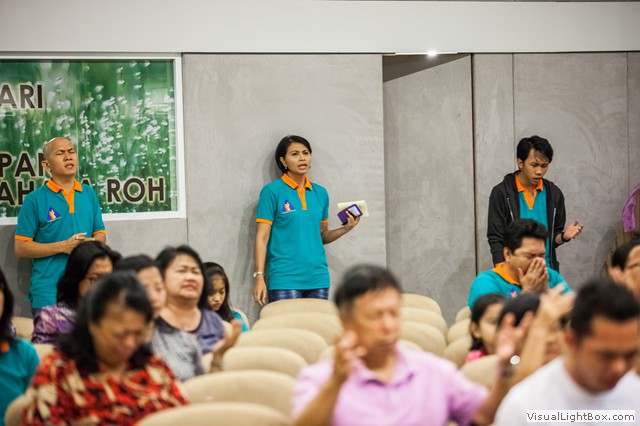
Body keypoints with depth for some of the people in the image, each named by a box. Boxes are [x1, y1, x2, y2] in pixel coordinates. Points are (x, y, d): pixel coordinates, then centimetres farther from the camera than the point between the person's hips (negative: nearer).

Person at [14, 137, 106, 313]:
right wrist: (63, 247, -13)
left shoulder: (89, 194, 10)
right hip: (48, 293, -4)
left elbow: (100, 234, 16)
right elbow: (21, 248, -5)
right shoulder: (35, 199, -3)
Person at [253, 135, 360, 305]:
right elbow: (262, 236, -6)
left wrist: (346, 228, 1)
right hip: (284, 279, -5)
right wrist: (259, 276, -13)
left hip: (318, 278, 5)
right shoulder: (272, 191, -3)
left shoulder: (320, 193, 12)